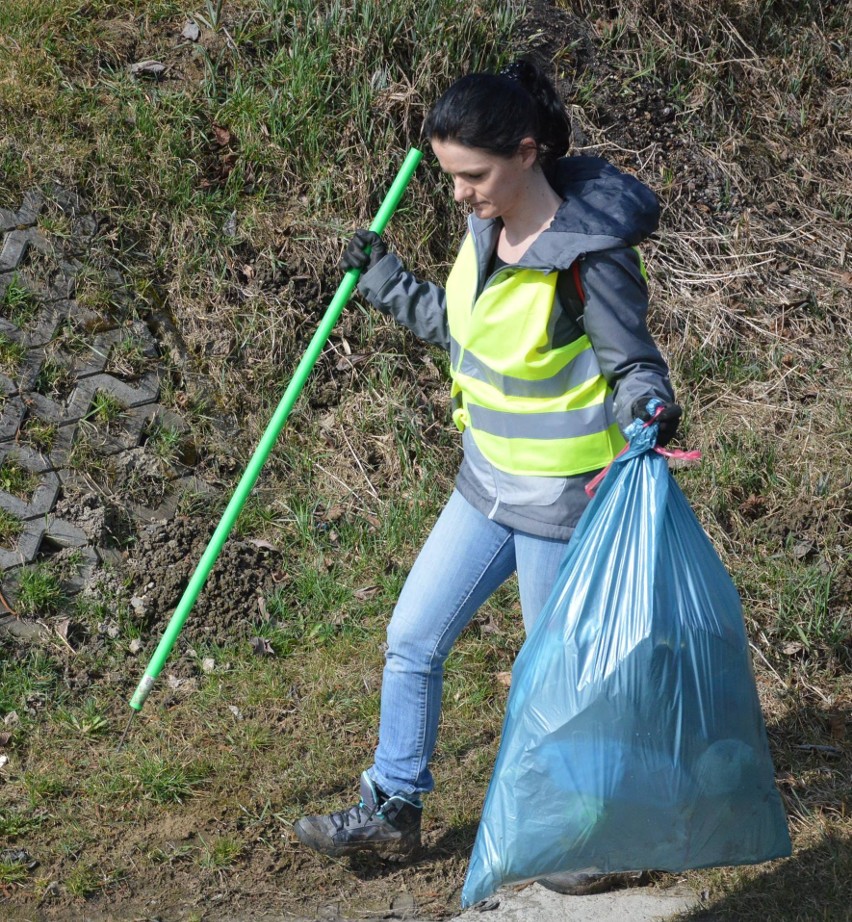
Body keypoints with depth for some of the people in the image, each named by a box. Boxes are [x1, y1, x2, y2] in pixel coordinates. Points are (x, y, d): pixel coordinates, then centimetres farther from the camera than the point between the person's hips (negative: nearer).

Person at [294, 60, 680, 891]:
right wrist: (386, 282, 18)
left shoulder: (588, 257, -24)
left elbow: (631, 363, -17)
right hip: (487, 483, 8)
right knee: (411, 641, 14)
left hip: (562, 501, -8)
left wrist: (648, 406, -38)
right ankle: (393, 808, 31)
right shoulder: (488, 226, 0)